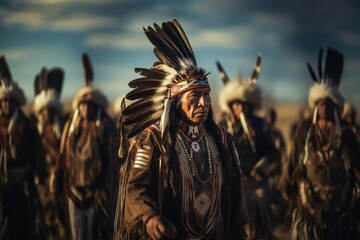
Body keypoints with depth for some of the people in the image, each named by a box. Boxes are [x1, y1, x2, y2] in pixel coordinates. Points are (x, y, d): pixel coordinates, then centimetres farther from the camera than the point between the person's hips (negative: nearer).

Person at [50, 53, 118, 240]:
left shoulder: (105, 127, -7)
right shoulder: (71, 126, 7)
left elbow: (112, 159, -10)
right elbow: (63, 155, 8)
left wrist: (107, 188, -14)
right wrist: (57, 181, 6)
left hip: (97, 188, -4)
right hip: (75, 187, 4)